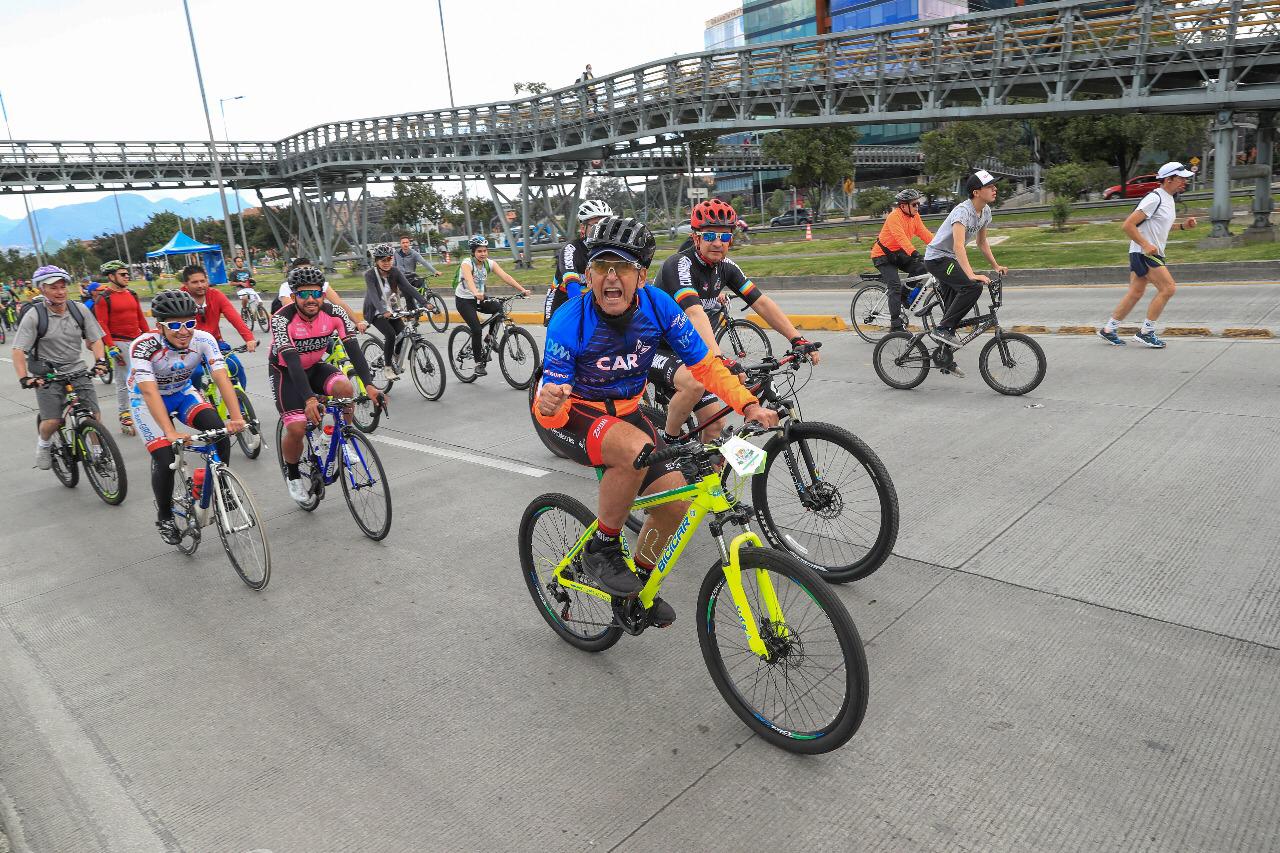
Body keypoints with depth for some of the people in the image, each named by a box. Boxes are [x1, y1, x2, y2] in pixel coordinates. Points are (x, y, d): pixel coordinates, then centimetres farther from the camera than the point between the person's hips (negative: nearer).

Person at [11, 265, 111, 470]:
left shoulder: (79, 311, -1)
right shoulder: (34, 316, -10)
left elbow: (95, 339, 3)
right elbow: (18, 350, -11)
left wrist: (101, 360, -16)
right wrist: (24, 378, -25)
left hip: (77, 371, 3)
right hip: (46, 375, -3)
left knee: (94, 417, -8)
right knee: (52, 422, -15)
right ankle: (44, 444, 19)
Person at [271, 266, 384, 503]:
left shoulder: (334, 313, -20)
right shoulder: (282, 319, -29)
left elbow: (353, 349, -27)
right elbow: (292, 360, -38)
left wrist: (369, 385, -42)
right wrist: (309, 399, -51)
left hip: (315, 367, 3)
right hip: (286, 371, -3)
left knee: (345, 388, -29)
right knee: (297, 428, -18)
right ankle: (292, 475, 12)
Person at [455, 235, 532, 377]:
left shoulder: (489, 263, -6)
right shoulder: (467, 263, -20)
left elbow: (505, 277, -18)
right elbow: (469, 279, -41)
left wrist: (523, 290, -30)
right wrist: (476, 293, -62)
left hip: (479, 298, 5)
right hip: (463, 300, -5)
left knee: (499, 308, -21)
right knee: (476, 329, -19)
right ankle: (479, 363, -3)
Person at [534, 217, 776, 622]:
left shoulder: (658, 305, -18)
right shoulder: (568, 322, -27)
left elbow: (705, 364, -10)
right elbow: (552, 412, -24)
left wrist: (749, 405, -23)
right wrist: (547, 406, -49)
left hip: (625, 412, 5)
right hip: (575, 414, -5)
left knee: (675, 500, -6)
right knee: (638, 448, -37)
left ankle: (641, 579, 23)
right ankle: (601, 548, -13)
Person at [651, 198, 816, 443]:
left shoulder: (726, 267, -1)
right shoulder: (680, 265, -24)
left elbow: (761, 302, -4)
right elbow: (696, 314, -39)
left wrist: (797, 339, -15)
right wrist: (719, 360, -52)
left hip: (684, 350, 8)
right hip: (654, 349, -7)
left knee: (715, 425, 0)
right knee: (694, 385, -36)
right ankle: (668, 442, -11)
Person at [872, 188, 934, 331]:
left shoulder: (914, 216, 2)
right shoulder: (894, 217, -22)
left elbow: (925, 233, -5)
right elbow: (901, 238, -35)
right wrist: (915, 254, -46)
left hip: (898, 253, 8)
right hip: (882, 255, -7)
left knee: (921, 268, -14)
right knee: (895, 286, -19)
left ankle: (903, 297, 6)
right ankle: (896, 325, -16)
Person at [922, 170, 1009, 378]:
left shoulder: (985, 212, 3)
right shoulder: (962, 211, -26)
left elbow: (981, 242, 17)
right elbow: (958, 246, -38)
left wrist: (995, 265, 12)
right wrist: (971, 274, -47)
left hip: (950, 259, 9)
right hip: (937, 258, -9)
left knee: (953, 309, 10)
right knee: (973, 287, -29)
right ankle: (942, 329, -19)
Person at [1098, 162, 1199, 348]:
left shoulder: (1168, 199, 15)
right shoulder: (1154, 198, -16)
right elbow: (1128, 224, -21)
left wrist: (1183, 225, 12)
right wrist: (1146, 245, -24)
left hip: (1151, 253, 10)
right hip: (1144, 253, -10)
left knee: (1135, 293, 10)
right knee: (1168, 288, -12)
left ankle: (1108, 330, 15)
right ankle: (1146, 332, -5)